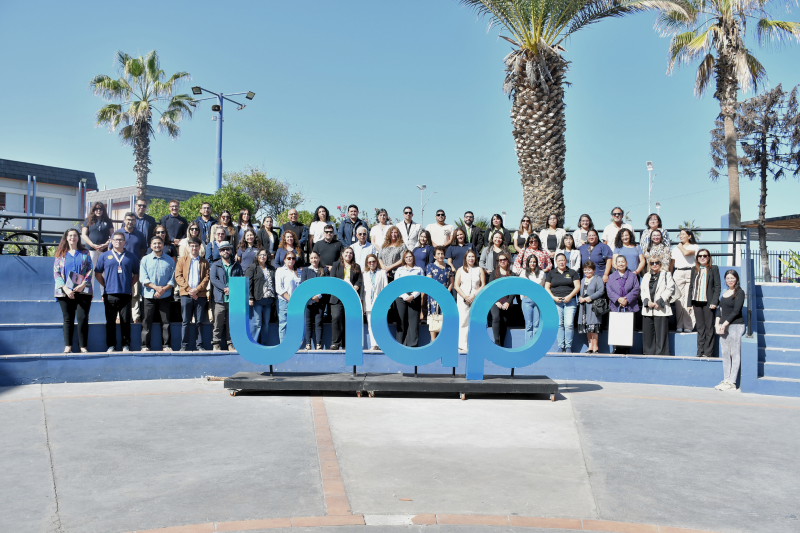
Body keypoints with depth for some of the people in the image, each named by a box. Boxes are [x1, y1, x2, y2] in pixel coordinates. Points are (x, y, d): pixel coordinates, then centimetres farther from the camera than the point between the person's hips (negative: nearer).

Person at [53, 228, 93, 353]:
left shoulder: (85, 253, 11)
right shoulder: (61, 254, 11)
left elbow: (90, 270, 5)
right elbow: (56, 272, 5)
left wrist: (83, 285, -10)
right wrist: (65, 288, -8)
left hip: (83, 291, -1)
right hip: (65, 292, 1)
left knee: (83, 318, -6)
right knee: (68, 319, 1)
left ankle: (83, 346, -2)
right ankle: (68, 346, 5)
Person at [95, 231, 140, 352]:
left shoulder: (131, 257, 10)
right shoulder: (104, 256, 9)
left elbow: (136, 274, 14)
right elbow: (98, 273, 12)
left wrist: (131, 285, 3)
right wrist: (105, 285, 4)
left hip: (126, 294, 0)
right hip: (110, 294, 0)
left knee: (126, 321, 2)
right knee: (110, 321, 4)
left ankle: (126, 345, 8)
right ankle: (111, 346, 11)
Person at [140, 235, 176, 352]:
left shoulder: (170, 260, 8)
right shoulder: (145, 259, 7)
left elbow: (172, 279, 4)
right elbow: (143, 278, -1)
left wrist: (163, 289, -11)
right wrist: (156, 287, -14)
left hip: (165, 295, 0)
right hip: (149, 295, 0)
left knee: (165, 321, 1)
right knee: (147, 321, 0)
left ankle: (166, 345, 7)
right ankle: (145, 345, 7)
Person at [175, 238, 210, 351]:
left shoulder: (204, 262, 14)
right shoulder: (182, 260, 13)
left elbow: (207, 277, 4)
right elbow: (178, 276, 4)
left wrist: (197, 289, -10)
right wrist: (188, 289, -9)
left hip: (200, 295, 1)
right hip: (186, 294, 0)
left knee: (199, 322, 2)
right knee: (185, 321, -1)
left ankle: (199, 345, 6)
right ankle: (184, 346, 3)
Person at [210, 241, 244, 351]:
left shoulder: (237, 266, 16)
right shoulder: (215, 265, 11)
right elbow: (213, 279, -3)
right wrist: (225, 288, -15)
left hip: (234, 299, 1)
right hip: (220, 299, -1)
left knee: (232, 323, 3)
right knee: (218, 323, -2)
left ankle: (230, 344, 10)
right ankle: (216, 344, 5)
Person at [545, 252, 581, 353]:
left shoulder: (572, 273, 12)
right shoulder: (551, 273, 13)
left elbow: (577, 286, 6)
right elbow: (547, 288, 9)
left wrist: (570, 296, -9)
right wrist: (553, 297, -6)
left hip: (570, 301, -1)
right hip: (556, 302, 1)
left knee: (569, 324, -9)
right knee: (559, 324, -3)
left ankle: (568, 347, -1)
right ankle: (560, 347, 3)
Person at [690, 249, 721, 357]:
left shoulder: (714, 268, 2)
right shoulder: (694, 270, 14)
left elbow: (717, 286, -2)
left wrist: (714, 302, -11)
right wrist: (690, 303, 9)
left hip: (708, 302, -4)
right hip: (697, 302, 4)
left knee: (709, 328, -1)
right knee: (700, 328, 8)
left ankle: (708, 352, 3)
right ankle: (700, 351, 12)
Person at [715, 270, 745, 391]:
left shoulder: (739, 292, -5)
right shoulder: (725, 293, 17)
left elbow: (736, 311, -12)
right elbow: (719, 309, 13)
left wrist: (724, 324, -13)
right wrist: (717, 325, 0)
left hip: (736, 325, -7)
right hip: (723, 326, 7)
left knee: (735, 354, -5)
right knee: (725, 354, 8)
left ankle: (732, 382, -5)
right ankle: (726, 380, 12)